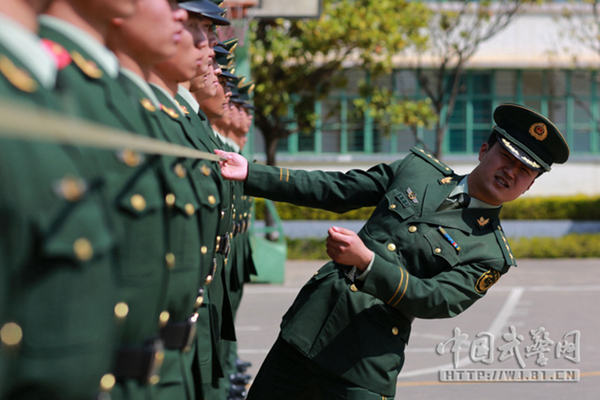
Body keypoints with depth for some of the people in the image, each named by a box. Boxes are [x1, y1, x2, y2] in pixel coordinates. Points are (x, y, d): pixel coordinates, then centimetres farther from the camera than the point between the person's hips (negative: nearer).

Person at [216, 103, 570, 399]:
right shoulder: (417, 167, 11)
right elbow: (333, 189, 13)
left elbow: (431, 300, -14)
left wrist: (366, 261, -28)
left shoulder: (491, 256, -2)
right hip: (307, 324, 4)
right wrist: (251, 174, 7)